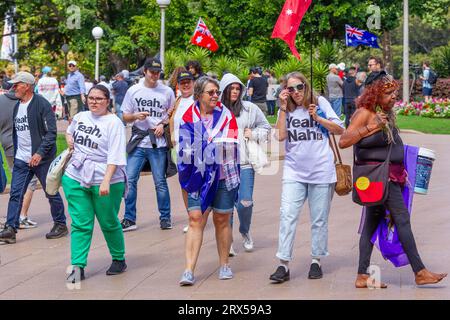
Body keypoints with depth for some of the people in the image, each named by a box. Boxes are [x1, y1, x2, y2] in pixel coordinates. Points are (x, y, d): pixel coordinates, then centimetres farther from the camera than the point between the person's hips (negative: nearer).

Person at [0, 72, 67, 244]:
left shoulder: (41, 104, -12)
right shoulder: (16, 106, 11)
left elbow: (51, 132, -16)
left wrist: (40, 153, -23)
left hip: (42, 159, -6)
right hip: (21, 159, 6)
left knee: (52, 193, 6)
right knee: (15, 194, -2)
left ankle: (60, 224, 21)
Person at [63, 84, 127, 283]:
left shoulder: (113, 123, -10)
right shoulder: (80, 117, 10)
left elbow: (115, 157, -18)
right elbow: (70, 130, 35)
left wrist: (106, 181, -27)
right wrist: (69, 138, 12)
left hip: (105, 181, -5)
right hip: (76, 178, 5)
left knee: (109, 223, 8)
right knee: (80, 223, 0)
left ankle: (119, 259, 27)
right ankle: (78, 267, -2)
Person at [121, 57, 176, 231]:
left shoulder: (167, 92, 4)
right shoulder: (133, 91, 6)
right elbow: (125, 116, 9)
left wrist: (163, 125, -6)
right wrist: (135, 116, -12)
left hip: (158, 142, -1)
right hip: (138, 141, 1)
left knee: (160, 181, 3)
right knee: (130, 179, -3)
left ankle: (165, 217, 15)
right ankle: (129, 219, 5)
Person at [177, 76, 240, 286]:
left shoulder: (226, 116, 1)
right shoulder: (189, 117, 3)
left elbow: (231, 145, -6)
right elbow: (185, 147, 5)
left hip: (223, 176, 0)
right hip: (198, 176, 0)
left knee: (222, 220, 8)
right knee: (195, 219, -7)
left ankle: (224, 265, 22)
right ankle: (189, 271, -10)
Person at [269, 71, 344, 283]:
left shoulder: (320, 103, 3)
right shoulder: (286, 110, 6)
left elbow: (340, 130, 2)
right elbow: (280, 136, -9)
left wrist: (318, 118, -9)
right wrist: (283, 109, -8)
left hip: (321, 170, -1)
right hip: (294, 171, 1)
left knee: (319, 219, 7)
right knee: (287, 216, -10)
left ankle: (316, 261, 21)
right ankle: (283, 265, -9)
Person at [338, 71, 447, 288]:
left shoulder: (386, 114, 14)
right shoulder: (364, 113, -11)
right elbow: (343, 142, -18)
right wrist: (370, 127, -25)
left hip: (389, 177, 9)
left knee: (373, 223, 7)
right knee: (402, 219, -9)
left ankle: (363, 276, 9)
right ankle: (420, 272, -7)